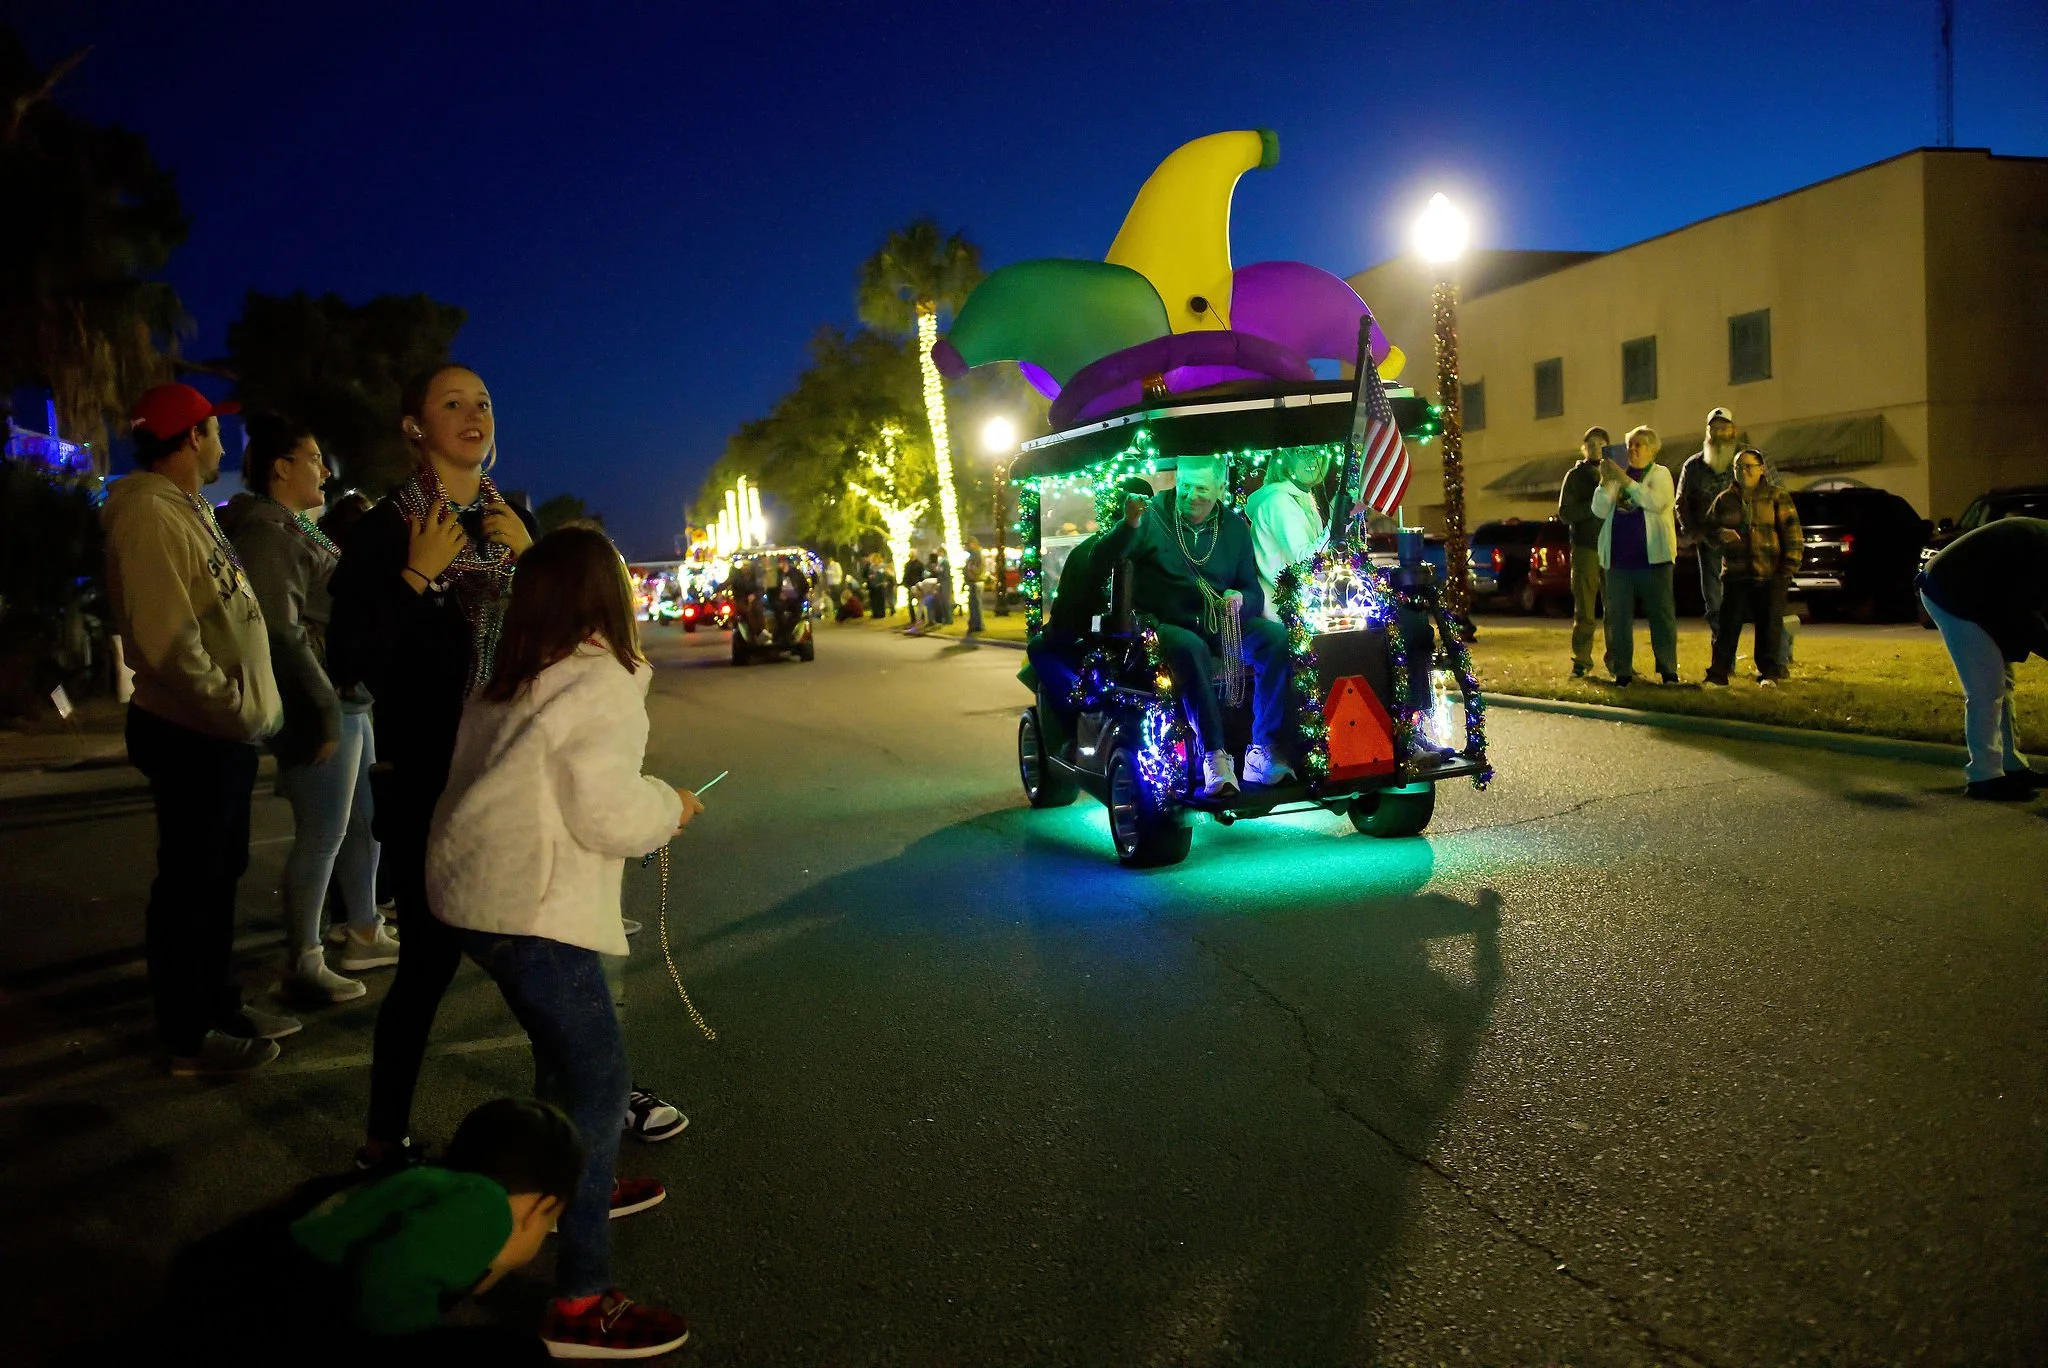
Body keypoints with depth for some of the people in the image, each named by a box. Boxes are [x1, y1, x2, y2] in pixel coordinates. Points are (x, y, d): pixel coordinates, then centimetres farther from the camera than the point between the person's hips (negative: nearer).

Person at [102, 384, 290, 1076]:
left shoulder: (190, 509, 16)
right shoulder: (149, 513, -17)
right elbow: (165, 637, -25)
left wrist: (251, 705, 11)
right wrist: (232, 708, -19)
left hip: (226, 731, 10)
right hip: (192, 733, -10)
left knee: (219, 873, 19)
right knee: (189, 884, 1)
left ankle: (220, 1004, 33)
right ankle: (190, 1038, 13)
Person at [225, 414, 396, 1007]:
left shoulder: (298, 530, 18)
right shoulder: (267, 531, -13)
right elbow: (284, 632, -21)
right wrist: (324, 708, -22)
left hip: (351, 701, 10)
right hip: (321, 707, -10)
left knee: (363, 822, 17)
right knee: (323, 836, -3)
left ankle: (364, 935, 30)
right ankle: (303, 964, 7)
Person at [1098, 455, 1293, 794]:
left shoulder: (1234, 526, 11)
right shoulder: (1152, 516, -1)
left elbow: (1254, 592, 10)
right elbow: (1104, 560, -14)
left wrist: (1240, 598, -14)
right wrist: (1129, 525, -33)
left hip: (1220, 623, 4)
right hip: (1166, 624, -4)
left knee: (1275, 636, -23)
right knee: (1191, 648, -38)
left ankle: (1263, 749, -24)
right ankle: (1214, 754, -38)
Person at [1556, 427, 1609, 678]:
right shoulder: (1575, 476, 9)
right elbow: (1565, 514, 0)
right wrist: (1594, 505, -13)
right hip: (1586, 548, -1)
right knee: (1584, 609, -2)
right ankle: (1581, 661, 2)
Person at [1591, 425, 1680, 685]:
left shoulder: (1660, 474, 4)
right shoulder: (1616, 475, 14)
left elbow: (1656, 502, -16)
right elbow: (1599, 511, 3)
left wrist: (1625, 480, -18)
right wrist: (1605, 481, -9)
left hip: (1653, 557, -3)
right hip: (1618, 558, 3)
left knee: (1662, 614, -1)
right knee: (1618, 617, 2)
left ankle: (1668, 671, 5)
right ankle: (1622, 671, 7)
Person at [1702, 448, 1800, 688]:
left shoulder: (1777, 496, 4)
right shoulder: (1724, 499, 11)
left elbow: (1792, 532, 0)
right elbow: (1707, 528, 16)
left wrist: (1789, 566, -8)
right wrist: (1720, 534, -9)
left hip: (1770, 575, -2)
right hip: (1735, 574, 2)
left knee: (1769, 626, 2)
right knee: (1728, 625, -2)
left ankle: (1768, 673, 12)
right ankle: (1718, 672, 2)